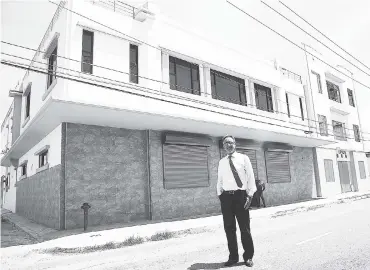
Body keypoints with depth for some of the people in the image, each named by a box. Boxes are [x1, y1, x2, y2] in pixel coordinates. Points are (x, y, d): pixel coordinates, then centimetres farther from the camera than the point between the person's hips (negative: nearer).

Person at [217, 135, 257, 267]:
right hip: (226, 196, 3)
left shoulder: (243, 158, 2)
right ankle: (233, 256, 25)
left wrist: (250, 195, -8)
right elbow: (220, 180, 12)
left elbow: (250, 177, -1)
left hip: (240, 195, -3)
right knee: (229, 228, 9)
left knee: (245, 228, 6)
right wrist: (220, 195, 3)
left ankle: (248, 256, 24)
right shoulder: (221, 162, 10)